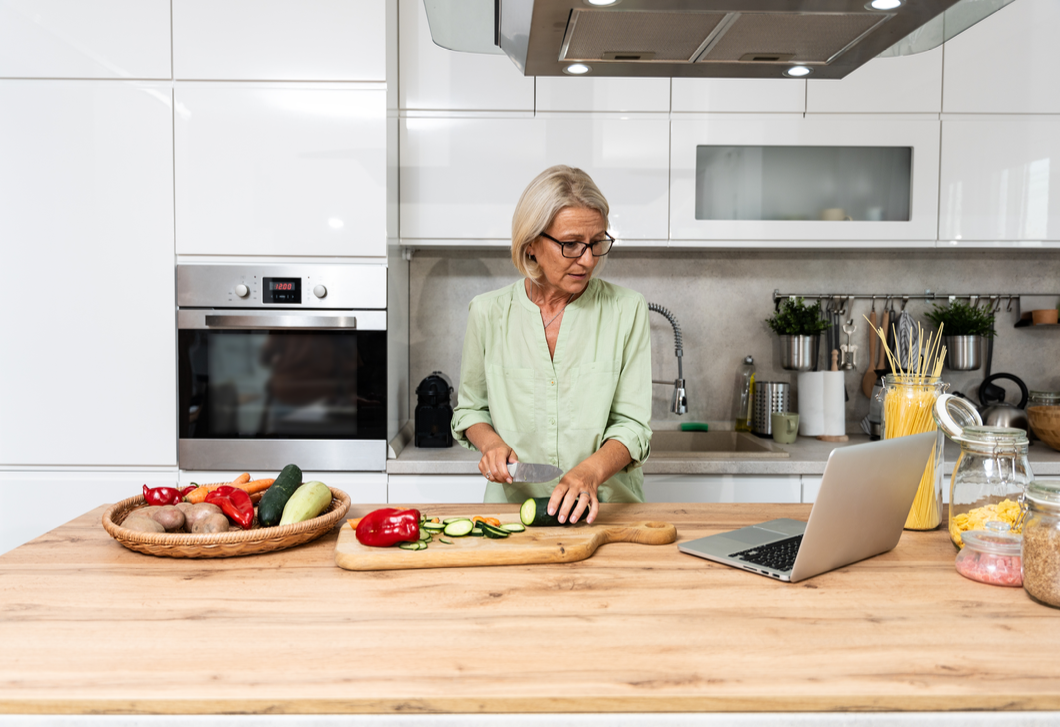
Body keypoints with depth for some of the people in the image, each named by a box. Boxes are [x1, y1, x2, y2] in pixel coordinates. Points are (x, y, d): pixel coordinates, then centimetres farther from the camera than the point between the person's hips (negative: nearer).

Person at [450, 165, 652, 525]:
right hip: (513, 505, 2)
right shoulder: (487, 312, 3)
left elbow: (633, 424, -2)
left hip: (605, 508, -1)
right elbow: (471, 407, 16)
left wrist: (591, 470, -21)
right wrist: (490, 442, -5)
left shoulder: (627, 309, 0)